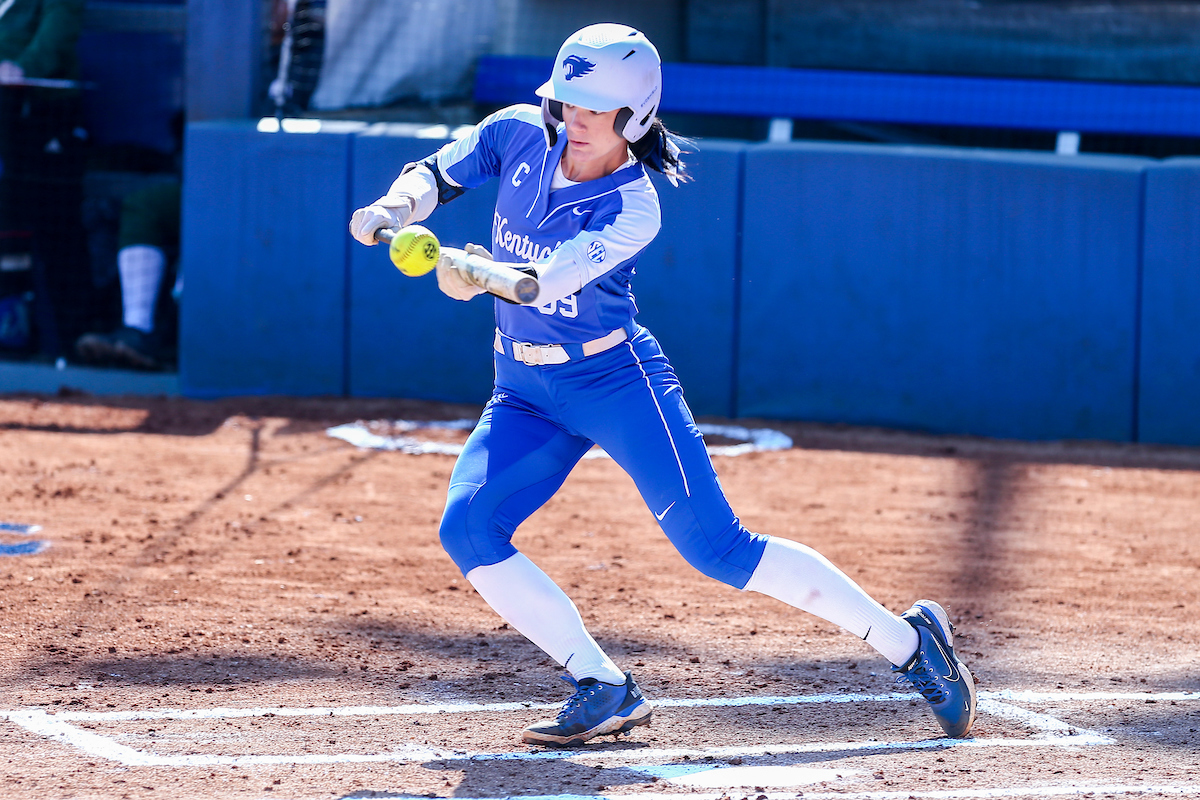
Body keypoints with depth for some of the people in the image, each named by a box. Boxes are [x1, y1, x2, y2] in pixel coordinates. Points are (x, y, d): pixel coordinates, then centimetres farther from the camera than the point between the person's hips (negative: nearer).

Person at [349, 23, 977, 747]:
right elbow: (435, 176, 5)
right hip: (525, 392, 6)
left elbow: (550, 277, -34)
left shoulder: (633, 207, -20)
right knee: (468, 530, -15)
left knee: (716, 545, -11)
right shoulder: (520, 136, -4)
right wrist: (395, 209, -18)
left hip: (618, 380, -6)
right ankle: (605, 692, -7)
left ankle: (908, 641, 1)